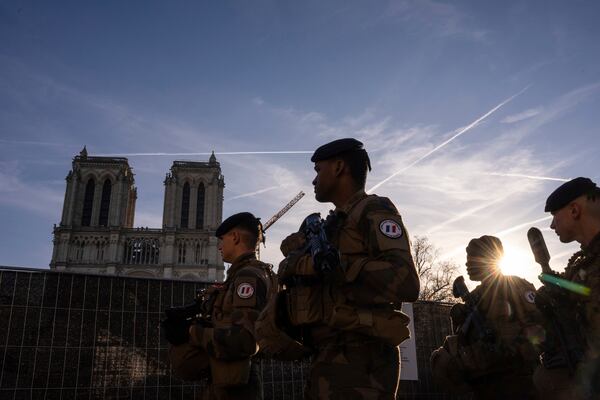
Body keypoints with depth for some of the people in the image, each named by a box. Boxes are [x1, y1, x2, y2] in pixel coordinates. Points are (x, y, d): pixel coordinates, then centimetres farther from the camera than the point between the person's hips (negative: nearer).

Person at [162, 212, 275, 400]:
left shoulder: (249, 276, -16)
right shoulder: (241, 274, 15)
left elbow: (243, 340, -27)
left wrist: (190, 332, -17)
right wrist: (183, 323, 0)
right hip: (222, 384, 9)